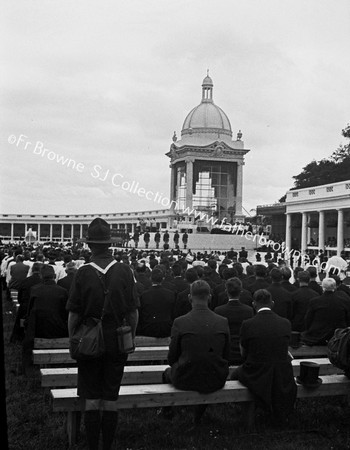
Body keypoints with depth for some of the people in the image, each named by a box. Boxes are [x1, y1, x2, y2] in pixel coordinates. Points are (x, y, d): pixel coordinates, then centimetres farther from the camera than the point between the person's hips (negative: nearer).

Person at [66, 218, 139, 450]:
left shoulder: (83, 273, -13)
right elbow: (134, 313, -5)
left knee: (91, 400, 9)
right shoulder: (125, 271, -9)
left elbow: (74, 314, -9)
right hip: (117, 342, 2)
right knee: (111, 400, 12)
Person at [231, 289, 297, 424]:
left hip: (257, 377, -2)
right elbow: (283, 350, 9)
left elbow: (243, 354, 0)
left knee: (235, 374, 29)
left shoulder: (247, 324, -15)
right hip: (283, 378, 3)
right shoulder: (286, 323, -7)